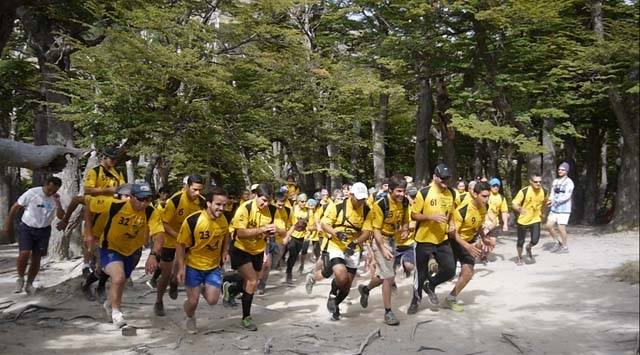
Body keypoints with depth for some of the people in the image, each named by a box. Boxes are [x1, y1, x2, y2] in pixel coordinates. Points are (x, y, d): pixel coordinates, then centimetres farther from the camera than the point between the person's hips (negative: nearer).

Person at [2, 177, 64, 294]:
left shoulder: (56, 198, -6)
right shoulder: (32, 193, -17)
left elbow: (61, 216, -11)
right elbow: (15, 207, -6)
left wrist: (58, 203, -25)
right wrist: (8, 226, -2)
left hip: (43, 231, 3)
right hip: (26, 228, -3)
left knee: (36, 258, 6)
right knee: (24, 254, -19)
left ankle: (29, 283, 24)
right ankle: (20, 278, 7)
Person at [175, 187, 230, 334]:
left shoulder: (223, 219, -9)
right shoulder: (192, 220, -25)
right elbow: (181, 245, -15)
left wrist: (224, 251, -1)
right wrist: (181, 268, -17)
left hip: (214, 266, 3)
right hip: (193, 266, -3)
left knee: (212, 300, -3)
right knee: (193, 301, 2)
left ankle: (204, 289, 33)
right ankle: (190, 318, 36)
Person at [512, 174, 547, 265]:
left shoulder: (543, 191, -6)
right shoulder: (524, 191, -20)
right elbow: (514, 204, -19)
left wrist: (541, 211, 12)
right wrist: (519, 209, -39)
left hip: (535, 219, 3)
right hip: (523, 220, -2)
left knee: (535, 240, -10)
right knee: (520, 242, 7)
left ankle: (529, 248, 27)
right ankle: (519, 257, 35)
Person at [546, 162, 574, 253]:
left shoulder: (569, 182, -9)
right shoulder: (555, 181, 12)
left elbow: (567, 196, -18)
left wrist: (555, 201, -26)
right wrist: (549, 201, -10)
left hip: (564, 209, -6)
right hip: (554, 208, 7)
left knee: (561, 228, -4)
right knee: (548, 226, 1)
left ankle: (565, 247, 11)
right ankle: (558, 243, 18)